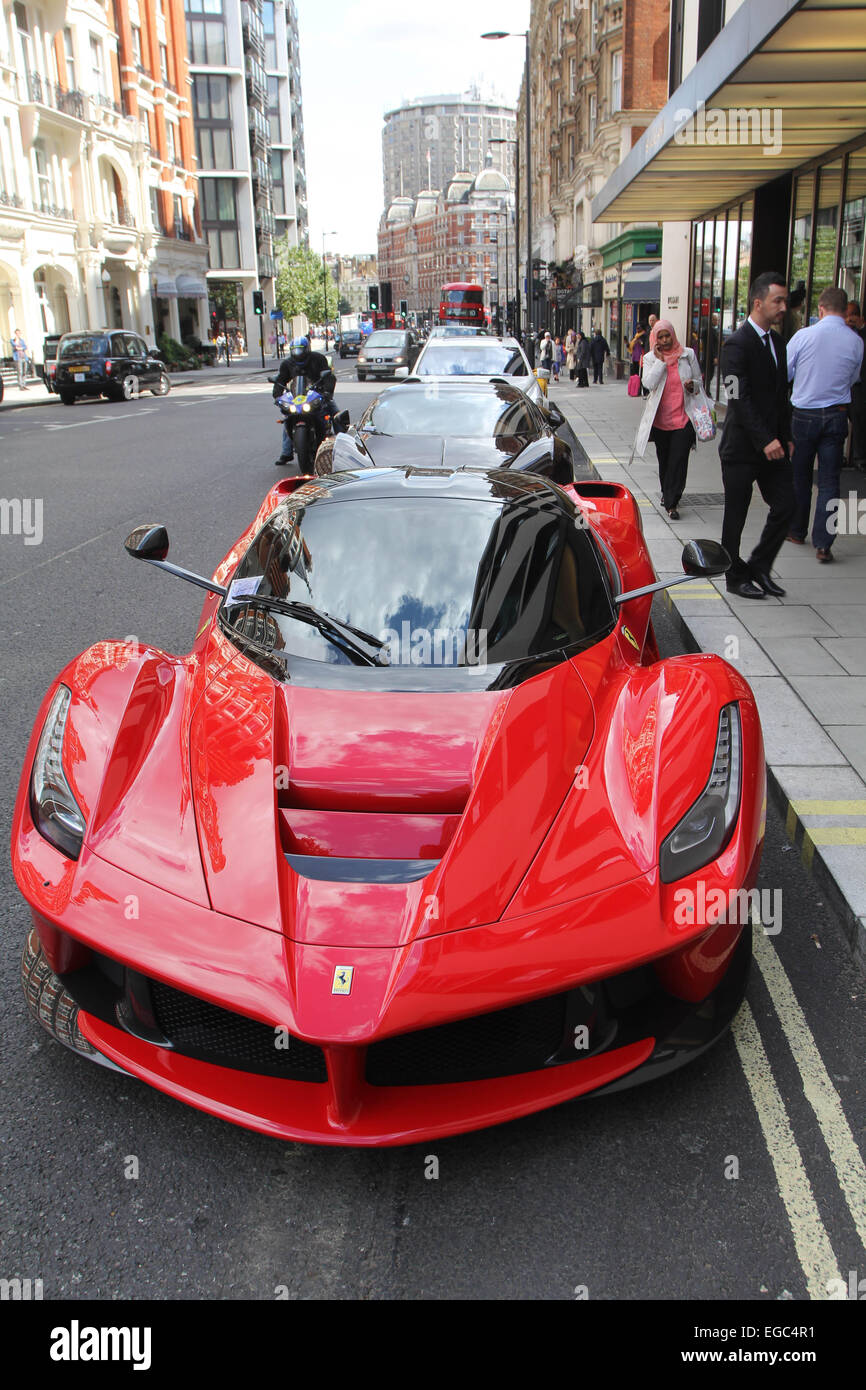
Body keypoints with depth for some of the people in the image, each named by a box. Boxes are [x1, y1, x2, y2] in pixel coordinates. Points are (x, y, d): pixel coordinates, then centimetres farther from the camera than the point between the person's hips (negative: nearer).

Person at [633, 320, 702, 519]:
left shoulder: (687, 354, 4)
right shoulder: (650, 358, 2)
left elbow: (698, 381, 13)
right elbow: (649, 384, -13)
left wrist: (692, 385, -9)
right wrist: (660, 360, -14)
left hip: (683, 418, -1)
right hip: (660, 419, 1)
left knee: (679, 461, -8)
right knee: (664, 460, 14)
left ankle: (671, 503, -4)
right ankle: (667, 493, 36)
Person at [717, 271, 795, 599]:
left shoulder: (776, 341, 13)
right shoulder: (737, 344, -13)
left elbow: (781, 395, 18)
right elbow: (739, 400, -20)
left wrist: (786, 437, 11)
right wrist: (765, 440, -23)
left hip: (771, 445, 8)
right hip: (742, 447, -7)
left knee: (785, 506, 4)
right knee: (736, 516, 4)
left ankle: (759, 567, 20)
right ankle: (736, 578, 18)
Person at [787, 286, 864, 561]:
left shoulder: (804, 335, -10)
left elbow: (783, 374, -1)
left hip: (804, 413, -1)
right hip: (837, 416, 1)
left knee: (800, 476, 15)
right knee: (830, 481, 3)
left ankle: (797, 531, 28)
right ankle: (823, 544, -3)